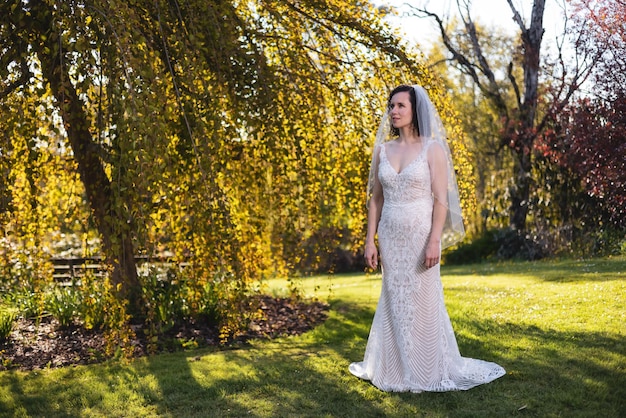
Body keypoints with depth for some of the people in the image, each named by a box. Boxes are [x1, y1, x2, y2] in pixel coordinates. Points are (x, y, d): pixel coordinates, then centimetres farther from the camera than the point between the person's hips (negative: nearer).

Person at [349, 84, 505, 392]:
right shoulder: (383, 149, 8)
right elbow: (376, 198, 10)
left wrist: (434, 241, -17)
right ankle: (397, 368, 23)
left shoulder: (432, 148, -5)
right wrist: (370, 240, 5)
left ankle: (430, 370, 18)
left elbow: (441, 199, -9)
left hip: (420, 233, -4)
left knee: (423, 301, 2)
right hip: (390, 236, 4)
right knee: (394, 301, 10)